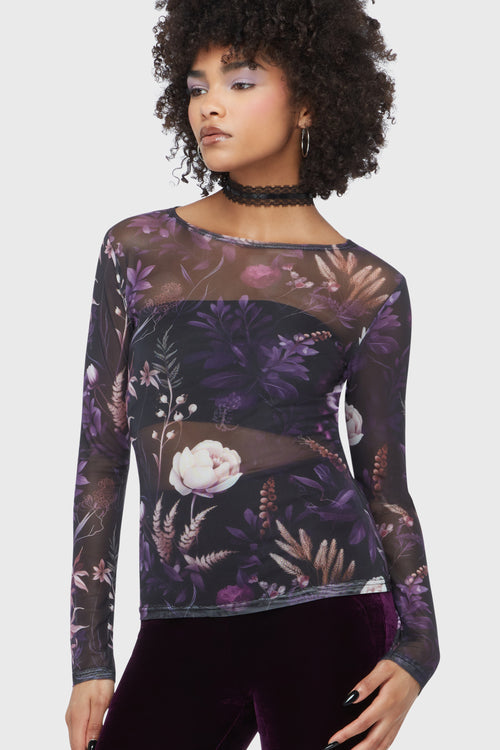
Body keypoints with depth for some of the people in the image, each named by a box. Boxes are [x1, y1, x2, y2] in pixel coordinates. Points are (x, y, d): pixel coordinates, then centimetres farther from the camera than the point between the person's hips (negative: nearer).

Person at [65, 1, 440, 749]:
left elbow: (384, 484, 8)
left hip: (325, 616, -2)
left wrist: (416, 649, -7)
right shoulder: (137, 250, 7)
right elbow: (101, 455, 7)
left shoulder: (368, 289, 3)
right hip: (179, 633, 2)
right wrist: (90, 660, 4)